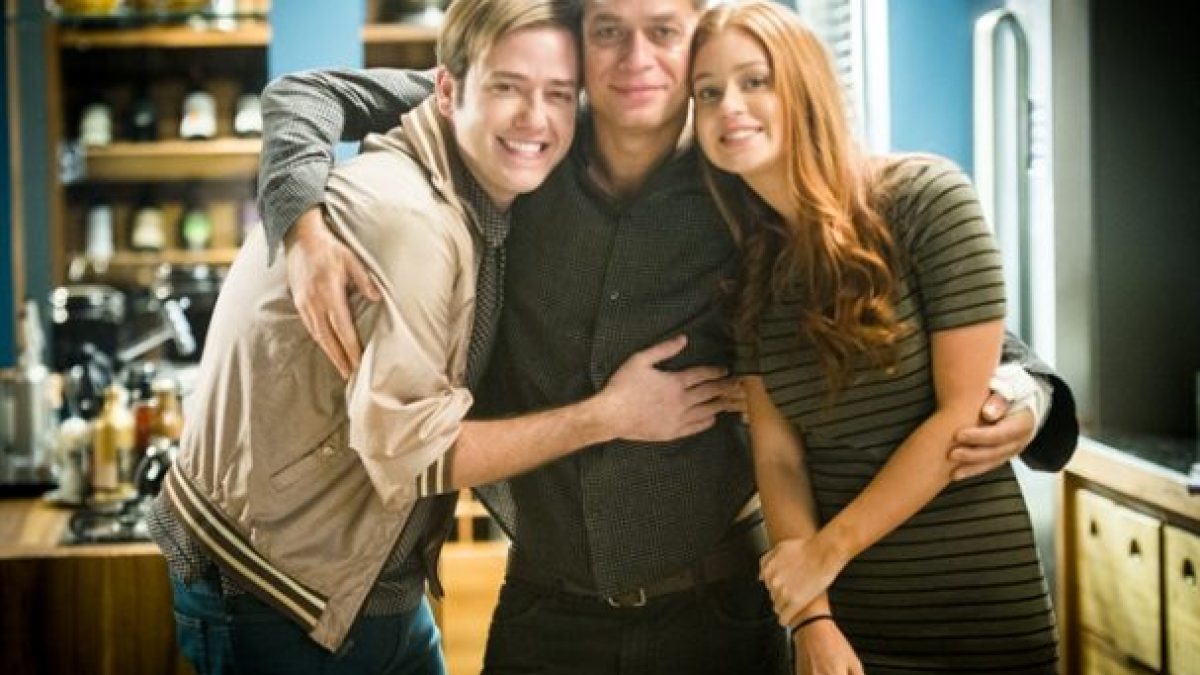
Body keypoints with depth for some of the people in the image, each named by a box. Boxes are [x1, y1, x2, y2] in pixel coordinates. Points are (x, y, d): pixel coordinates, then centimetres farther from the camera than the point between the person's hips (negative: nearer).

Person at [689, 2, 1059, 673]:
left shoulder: (925, 197, -12)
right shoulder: (750, 268, 2)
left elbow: (965, 413, -14)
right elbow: (776, 450, -1)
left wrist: (827, 549, -11)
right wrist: (813, 616, -12)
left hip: (973, 602, -4)